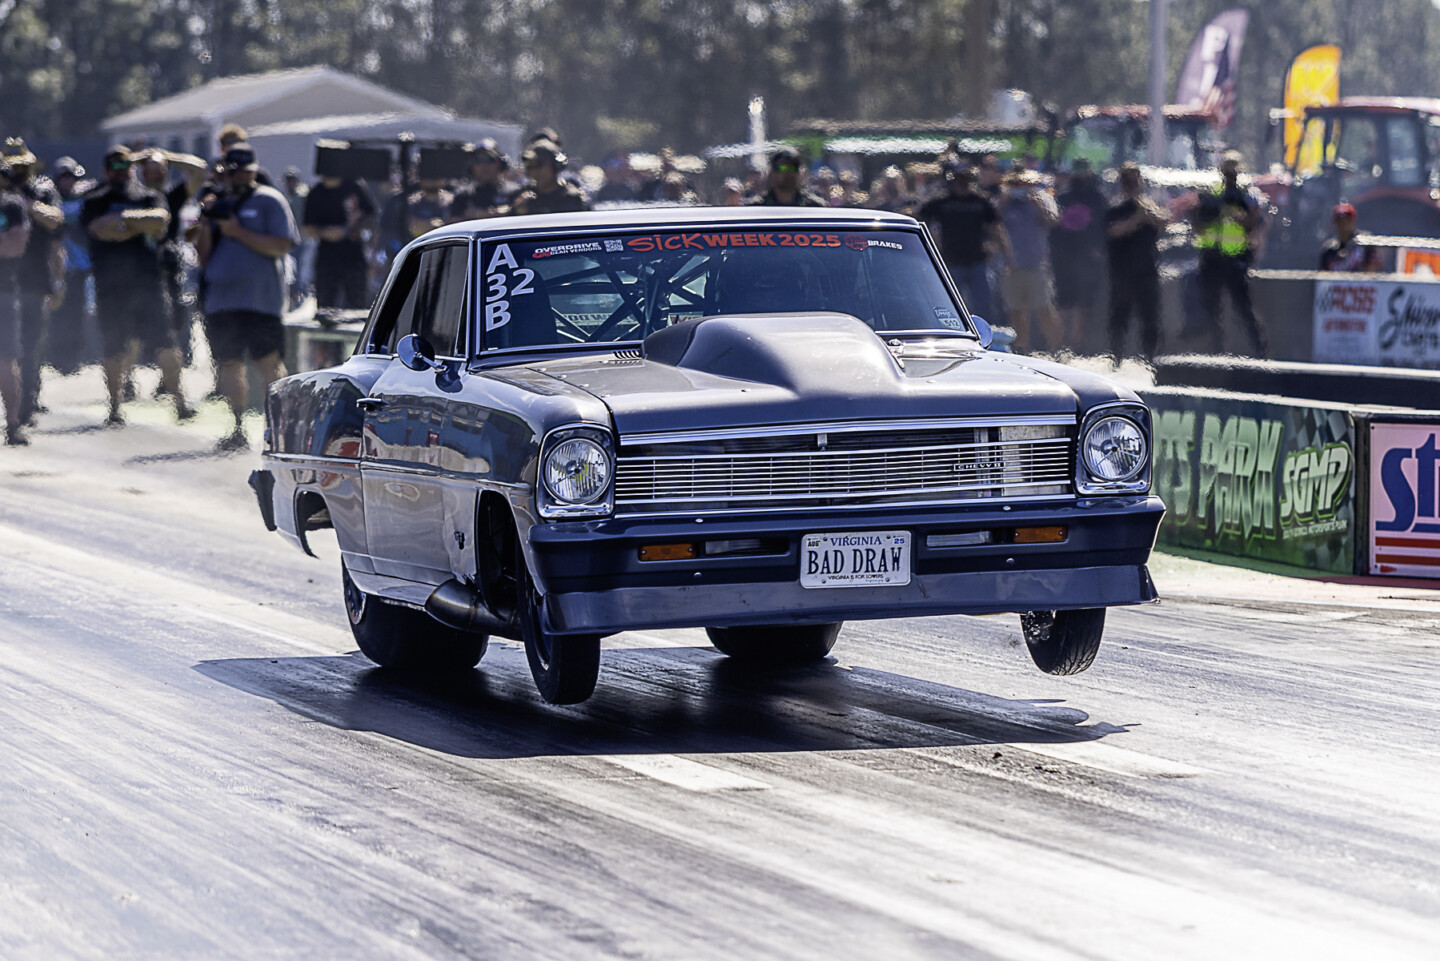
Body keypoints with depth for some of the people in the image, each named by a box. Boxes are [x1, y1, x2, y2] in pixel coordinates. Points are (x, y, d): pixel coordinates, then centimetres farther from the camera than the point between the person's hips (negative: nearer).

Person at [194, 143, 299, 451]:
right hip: (220, 297, 5)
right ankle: (237, 431, 9)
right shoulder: (218, 204, 18)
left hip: (260, 298, -5)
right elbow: (203, 257, 15)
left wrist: (238, 232, -11)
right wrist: (206, 223, -1)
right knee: (229, 366, 4)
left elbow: (281, 247, -8)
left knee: (270, 364, -9)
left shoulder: (269, 201, 3)